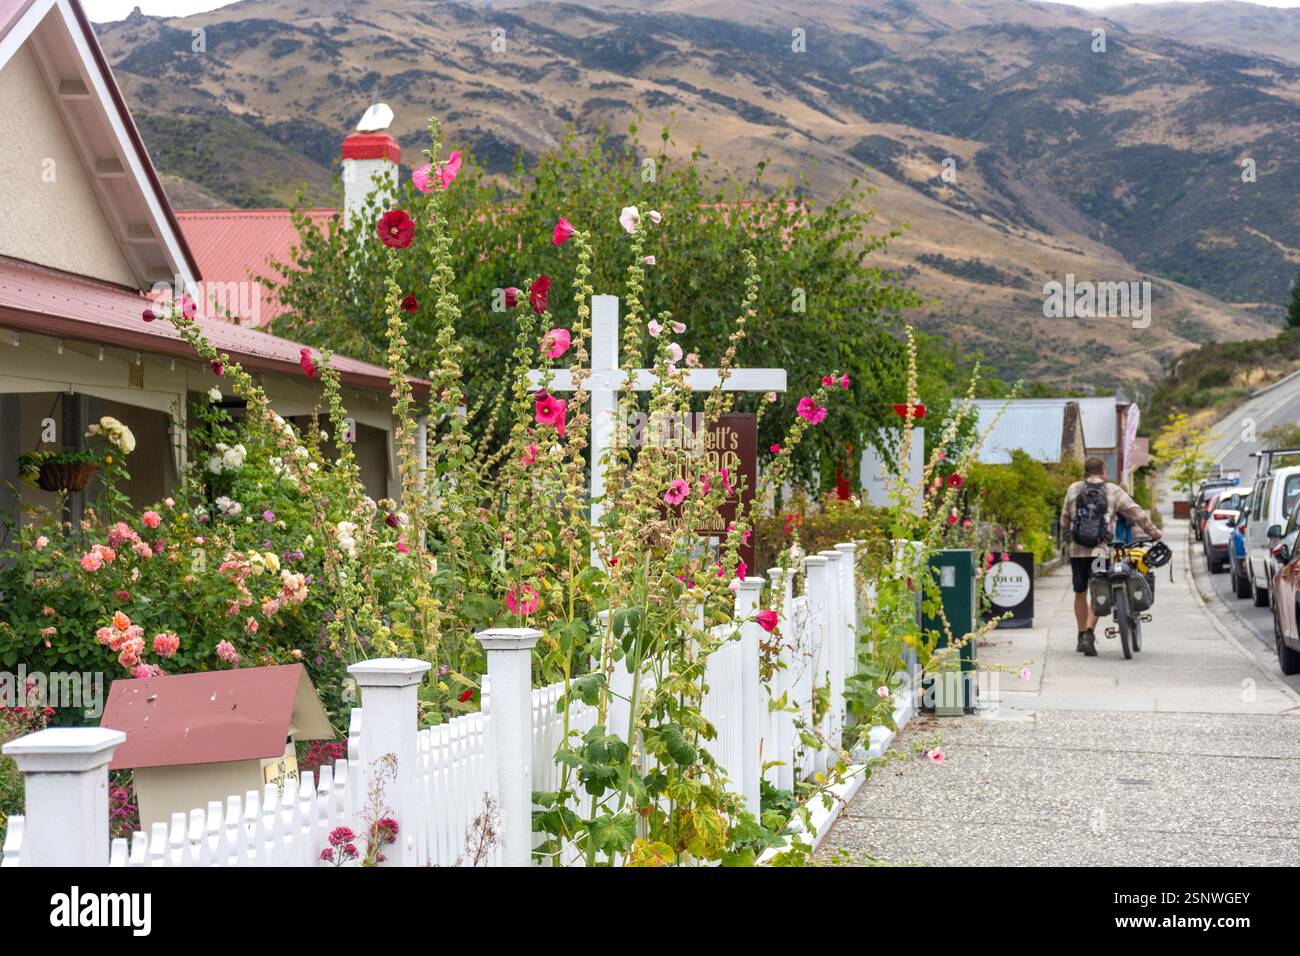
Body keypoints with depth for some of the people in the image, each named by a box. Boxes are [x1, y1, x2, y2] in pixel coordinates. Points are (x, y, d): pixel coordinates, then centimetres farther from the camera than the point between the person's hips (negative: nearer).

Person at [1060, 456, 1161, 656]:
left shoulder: (1074, 489, 7)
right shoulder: (1113, 491, 3)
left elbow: (1064, 520, 10)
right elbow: (1137, 513, 2)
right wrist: (1154, 533, 12)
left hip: (1077, 550, 2)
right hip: (1100, 551, -2)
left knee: (1080, 593, 14)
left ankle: (1082, 636, 23)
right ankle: (1089, 634, -15)